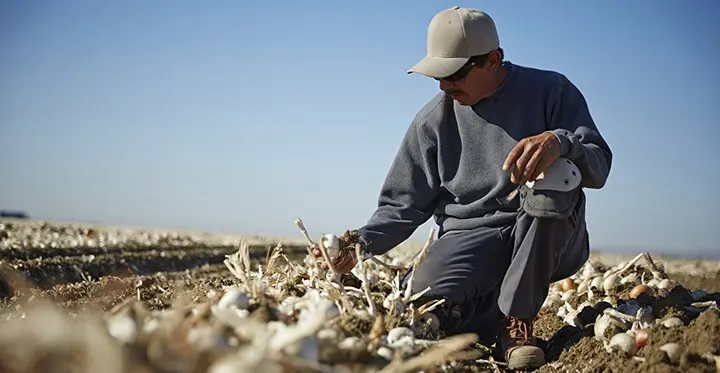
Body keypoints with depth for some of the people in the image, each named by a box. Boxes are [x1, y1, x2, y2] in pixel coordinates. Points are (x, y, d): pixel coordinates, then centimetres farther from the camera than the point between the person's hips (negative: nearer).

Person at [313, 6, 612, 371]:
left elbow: (599, 168, -9)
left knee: (557, 175, -34)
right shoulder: (433, 120, 6)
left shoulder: (550, 91, 0)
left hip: (548, 241, 0)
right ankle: (489, 314, 7)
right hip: (469, 238, 1)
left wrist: (561, 142, -32)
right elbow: (403, 206, 7)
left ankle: (516, 319, -17)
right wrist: (363, 240, -12)